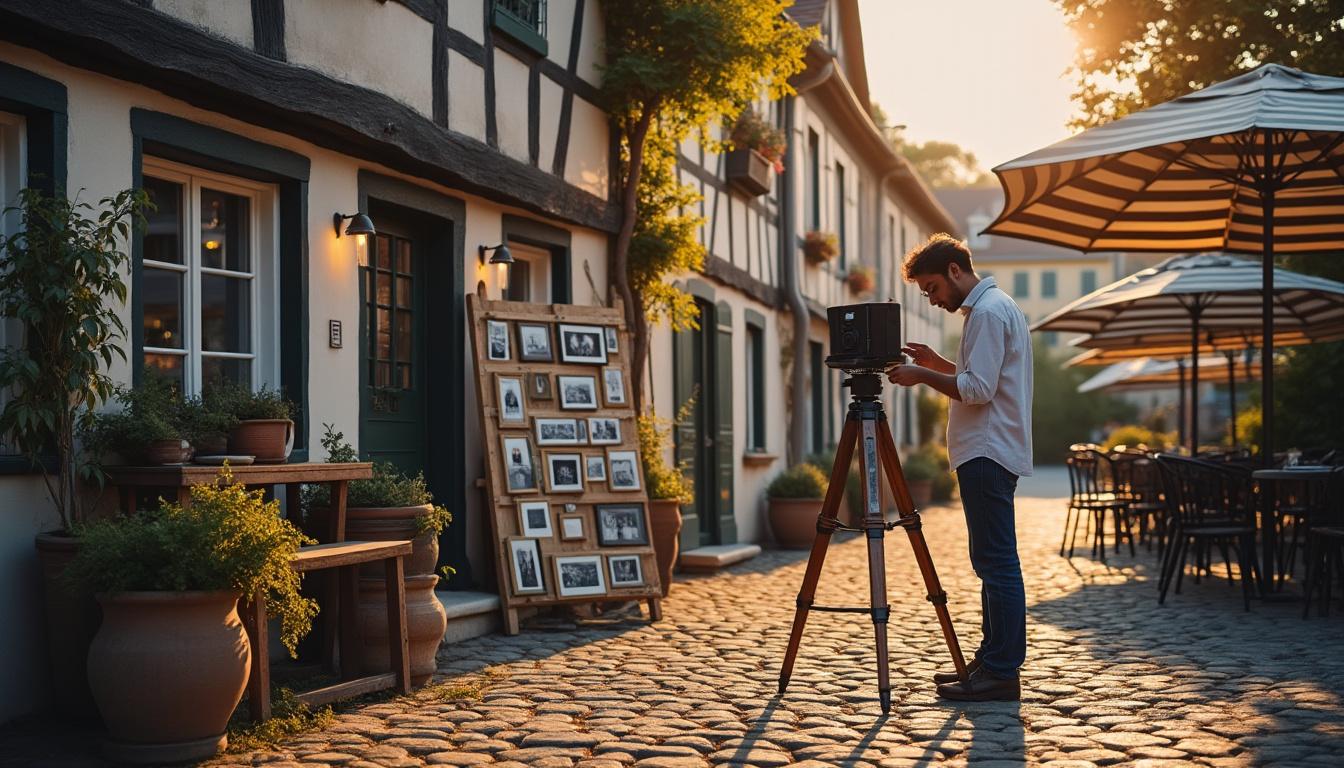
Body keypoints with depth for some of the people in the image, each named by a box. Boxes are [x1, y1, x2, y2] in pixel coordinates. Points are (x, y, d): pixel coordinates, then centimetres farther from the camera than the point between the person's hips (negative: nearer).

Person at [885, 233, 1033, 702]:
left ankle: (1001, 673, -7)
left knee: (996, 563, -9)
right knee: (993, 562, 12)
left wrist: (924, 377, -10)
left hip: (988, 454, -11)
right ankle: (992, 662, 18)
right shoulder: (995, 307, 20)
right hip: (989, 452, 11)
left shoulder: (987, 312, -13)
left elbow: (978, 390, -19)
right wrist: (939, 365, 17)